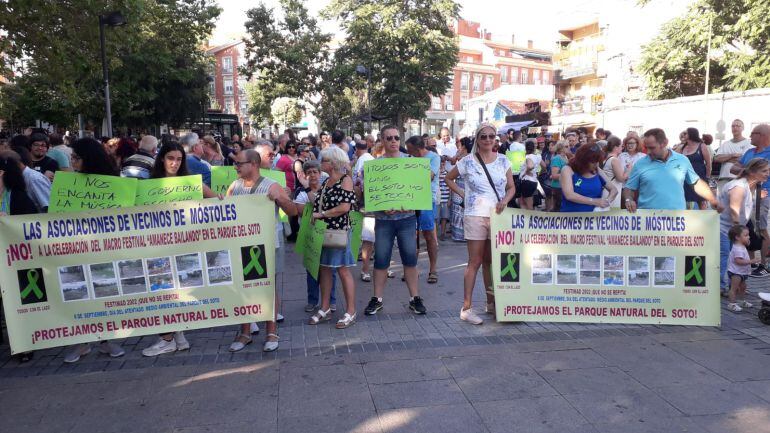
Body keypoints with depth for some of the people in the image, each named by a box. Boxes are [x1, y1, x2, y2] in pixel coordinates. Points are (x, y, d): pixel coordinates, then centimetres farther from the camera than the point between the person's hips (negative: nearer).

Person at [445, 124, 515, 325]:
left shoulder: (503, 160, 6)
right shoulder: (467, 161, -2)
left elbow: (511, 187, 8)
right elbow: (449, 179, 8)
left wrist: (504, 200, -12)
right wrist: (463, 194, -3)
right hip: (476, 216, -3)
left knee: (491, 261, 13)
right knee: (475, 262, -3)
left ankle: (491, 302, 26)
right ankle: (466, 307, 2)